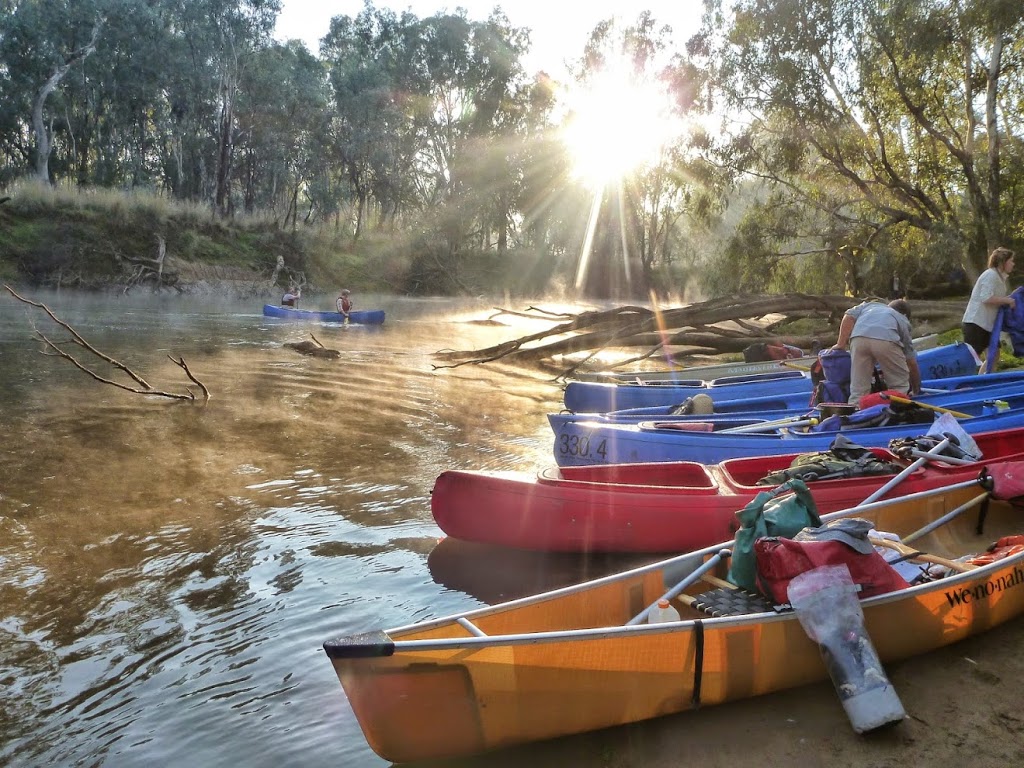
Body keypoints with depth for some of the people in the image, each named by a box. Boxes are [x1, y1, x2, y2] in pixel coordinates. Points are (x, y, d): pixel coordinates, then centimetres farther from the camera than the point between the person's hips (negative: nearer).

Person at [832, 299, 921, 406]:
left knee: (858, 390, 8)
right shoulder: (903, 321, 35)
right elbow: (911, 362, 34)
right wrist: (916, 391, 43)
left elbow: (849, 316, 18)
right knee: (900, 386, 17)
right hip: (887, 340, -2)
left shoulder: (869, 305, 40)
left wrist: (841, 344, 18)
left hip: (859, 338, 2)